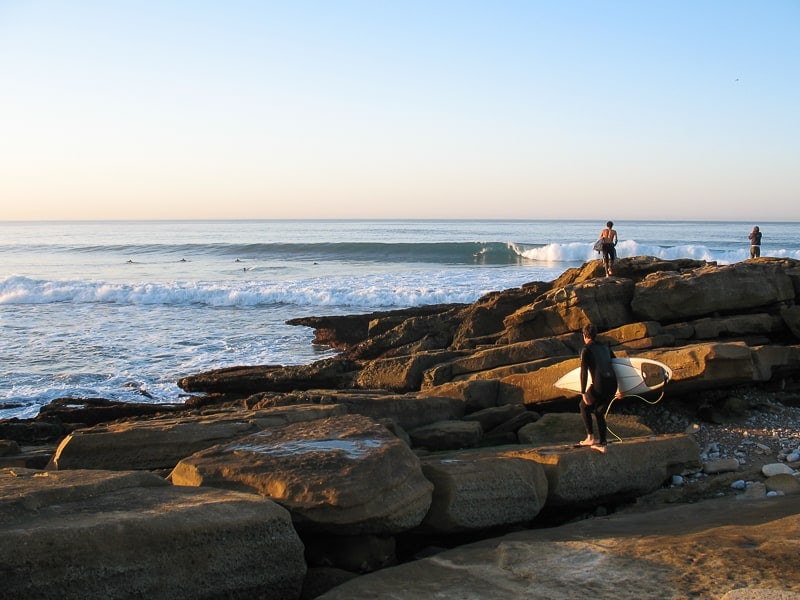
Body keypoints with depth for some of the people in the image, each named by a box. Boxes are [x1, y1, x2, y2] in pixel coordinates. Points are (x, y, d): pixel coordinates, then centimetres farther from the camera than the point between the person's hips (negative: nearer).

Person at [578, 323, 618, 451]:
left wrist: (583, 393, -9)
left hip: (599, 385, -6)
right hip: (613, 384, 6)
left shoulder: (586, 350, 1)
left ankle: (590, 437, 10)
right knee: (599, 412, 20)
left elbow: (584, 372, -7)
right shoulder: (605, 347, 21)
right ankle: (602, 443, 15)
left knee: (584, 406, 18)